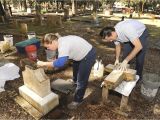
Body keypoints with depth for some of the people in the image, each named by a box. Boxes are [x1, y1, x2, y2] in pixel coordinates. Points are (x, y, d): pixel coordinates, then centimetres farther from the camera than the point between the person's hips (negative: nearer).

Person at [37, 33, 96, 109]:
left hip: (88, 55, -10)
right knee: (75, 67, 34)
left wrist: (44, 63, -34)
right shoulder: (61, 41, -2)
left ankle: (77, 100, 16)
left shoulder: (63, 45, -32)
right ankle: (75, 80, 64)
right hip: (82, 53, 10)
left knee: (81, 80, -3)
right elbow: (61, 59, 12)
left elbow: (60, 63, -43)